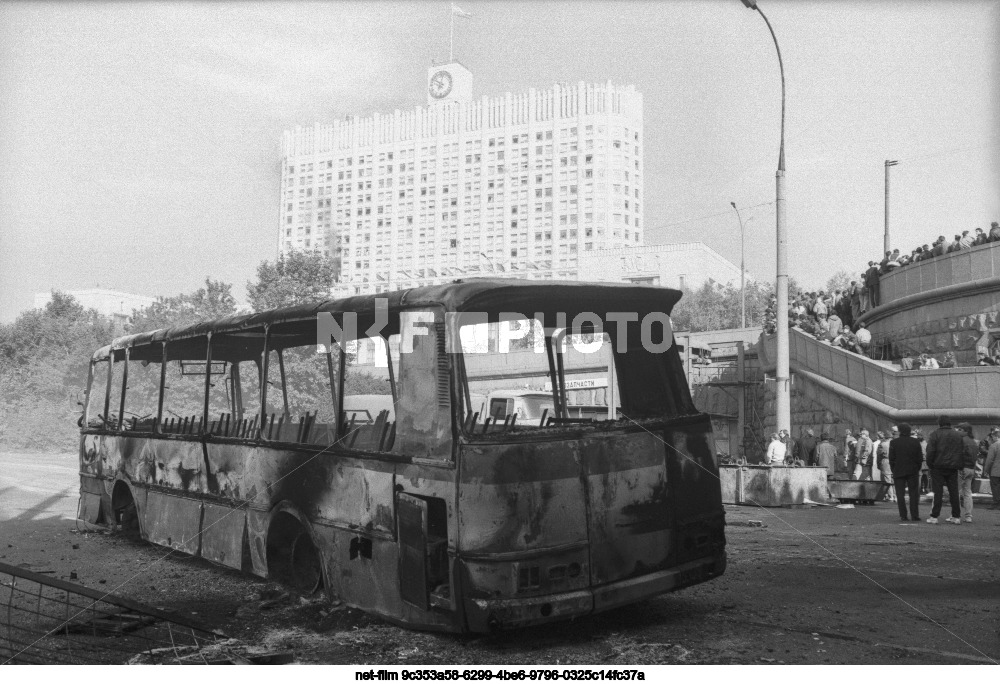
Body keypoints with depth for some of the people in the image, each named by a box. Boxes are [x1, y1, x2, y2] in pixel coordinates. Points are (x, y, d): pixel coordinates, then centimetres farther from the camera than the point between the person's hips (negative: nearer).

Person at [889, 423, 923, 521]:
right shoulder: (915, 442, 0)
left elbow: (891, 458, -4)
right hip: (913, 471, 2)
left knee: (900, 494, 2)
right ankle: (914, 515, 5)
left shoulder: (894, 442, -6)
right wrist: (917, 468, 12)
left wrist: (893, 470, 6)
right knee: (913, 493, 8)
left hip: (898, 472, -2)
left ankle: (903, 516, -1)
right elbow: (920, 457, 2)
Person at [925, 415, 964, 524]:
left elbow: (930, 451, -12)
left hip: (938, 467, -4)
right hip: (953, 468, 4)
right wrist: (958, 465, 13)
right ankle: (956, 517, 14)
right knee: (954, 492, 11)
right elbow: (963, 451, 8)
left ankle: (934, 516, -4)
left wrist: (929, 464, -2)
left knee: (938, 492, -2)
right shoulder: (959, 435, 9)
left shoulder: (935, 434, -6)